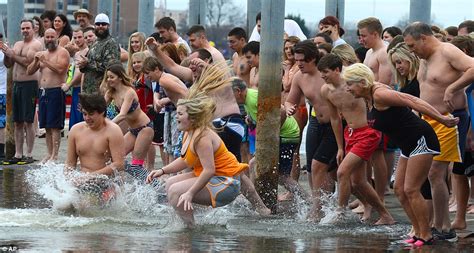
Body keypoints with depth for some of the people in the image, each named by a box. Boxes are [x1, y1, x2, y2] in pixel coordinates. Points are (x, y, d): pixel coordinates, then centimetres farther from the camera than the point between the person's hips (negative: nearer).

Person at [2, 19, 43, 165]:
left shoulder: (36, 45, -5)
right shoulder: (17, 45, 18)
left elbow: (27, 62, -17)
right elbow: (8, 64, 15)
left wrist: (12, 54, -12)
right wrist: (6, 53, -2)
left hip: (29, 85, -7)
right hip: (17, 85, 7)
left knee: (28, 122, -8)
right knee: (17, 122, 7)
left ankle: (29, 155, -5)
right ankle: (18, 154, 10)